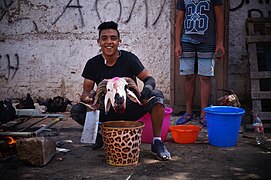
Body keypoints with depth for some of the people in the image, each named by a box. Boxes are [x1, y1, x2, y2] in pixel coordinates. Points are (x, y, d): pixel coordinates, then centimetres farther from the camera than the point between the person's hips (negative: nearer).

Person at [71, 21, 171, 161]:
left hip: (131, 108, -2)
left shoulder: (129, 59, -9)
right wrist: (87, 98, -30)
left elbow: (149, 79, -9)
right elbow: (86, 91, -3)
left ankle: (157, 141, -14)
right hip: (107, 111, 2)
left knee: (156, 95, -27)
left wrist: (147, 90, -34)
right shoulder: (93, 64, -4)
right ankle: (99, 135, 10)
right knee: (76, 111, -20)